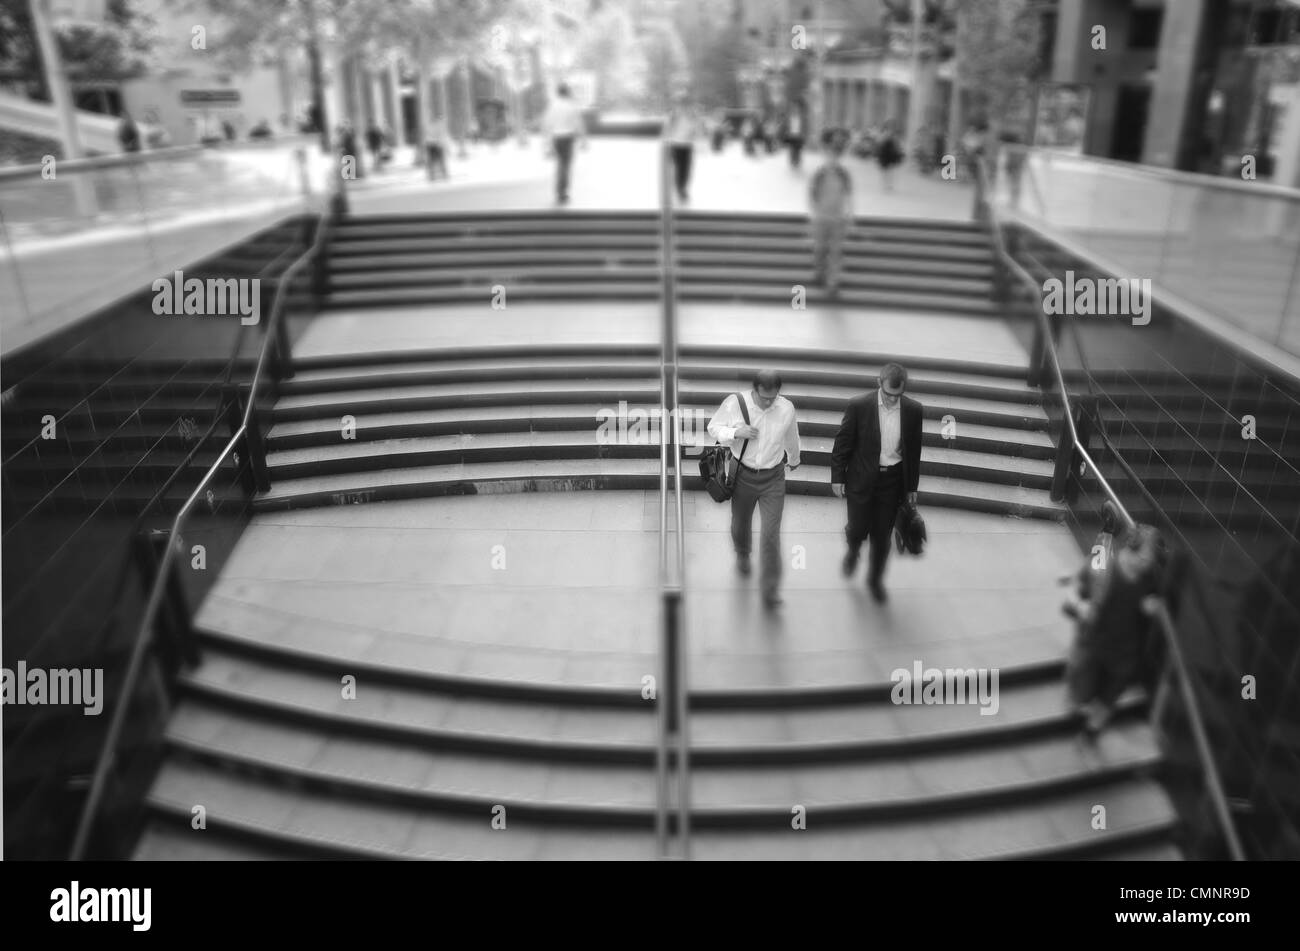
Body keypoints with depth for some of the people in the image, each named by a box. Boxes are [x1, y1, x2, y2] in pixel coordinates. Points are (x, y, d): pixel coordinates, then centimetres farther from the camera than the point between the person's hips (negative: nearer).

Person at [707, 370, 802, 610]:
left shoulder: (787, 409, -11)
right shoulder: (734, 403, -16)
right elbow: (714, 427, -3)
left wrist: (794, 460, 27)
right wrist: (736, 433, -23)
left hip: (773, 478, 0)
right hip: (743, 475, 1)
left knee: (771, 534, -4)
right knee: (740, 523, 21)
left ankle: (769, 589, 9)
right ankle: (742, 555, 56)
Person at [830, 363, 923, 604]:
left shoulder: (913, 411, -6)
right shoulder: (859, 406, -13)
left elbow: (914, 450, 4)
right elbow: (842, 443, -5)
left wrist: (912, 486, 8)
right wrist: (837, 477, -4)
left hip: (893, 481, 2)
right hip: (862, 479, -2)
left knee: (882, 536, 9)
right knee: (858, 529, 7)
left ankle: (875, 578, 31)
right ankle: (853, 552, 43)